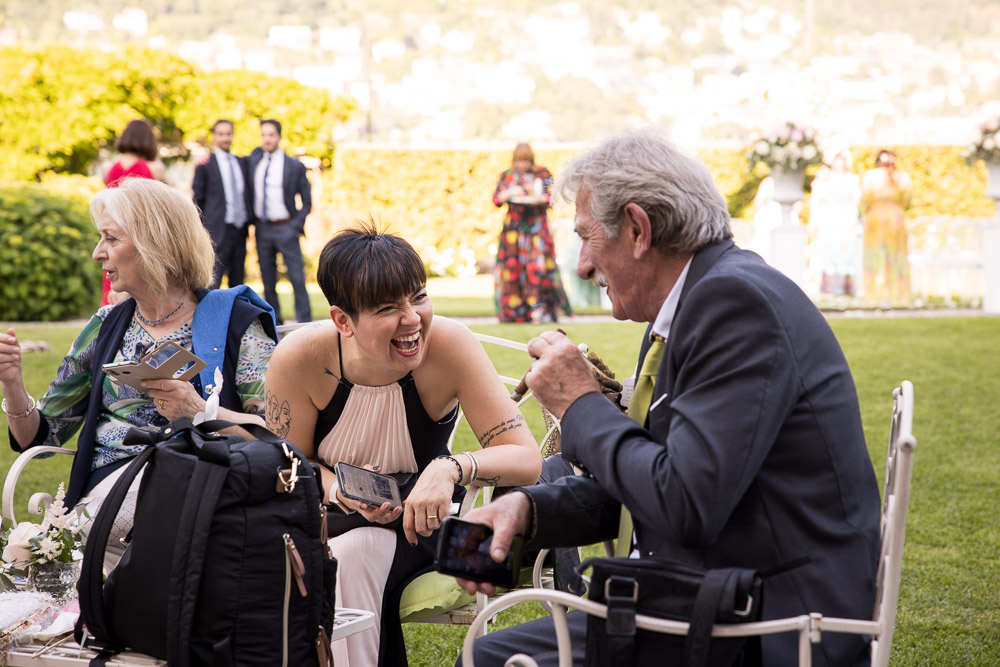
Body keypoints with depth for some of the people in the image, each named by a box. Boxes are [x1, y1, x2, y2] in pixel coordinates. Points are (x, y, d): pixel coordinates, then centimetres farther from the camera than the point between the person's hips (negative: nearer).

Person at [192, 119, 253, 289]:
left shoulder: (242, 162, 15)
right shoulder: (205, 164, 1)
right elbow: (197, 199, 2)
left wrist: (250, 219, 10)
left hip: (240, 230, 5)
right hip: (218, 231, -5)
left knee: (238, 280, 9)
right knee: (212, 282, -10)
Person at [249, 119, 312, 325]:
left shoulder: (295, 166, -2)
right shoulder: (255, 158, 8)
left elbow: (307, 202, 0)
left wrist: (296, 225, -10)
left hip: (285, 228, -4)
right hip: (262, 228, 4)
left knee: (297, 277, -7)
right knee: (268, 279, 7)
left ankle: (305, 322, -2)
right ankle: (274, 322, 15)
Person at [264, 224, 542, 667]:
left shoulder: (449, 345, -22)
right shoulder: (300, 357, -19)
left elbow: (526, 459, -21)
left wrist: (452, 468, -41)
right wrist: (339, 490, -24)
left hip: (414, 523, -1)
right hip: (327, 515, 1)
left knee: (352, 553, -32)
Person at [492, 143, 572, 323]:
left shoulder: (543, 174, 4)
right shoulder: (506, 176, 10)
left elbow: (552, 196, -3)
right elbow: (496, 200, 5)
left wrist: (537, 199, -20)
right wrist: (509, 193, -14)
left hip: (536, 226, -2)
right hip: (513, 227, 2)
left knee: (536, 266, -13)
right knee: (512, 266, -4)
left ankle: (537, 307, -11)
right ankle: (514, 311, 0)